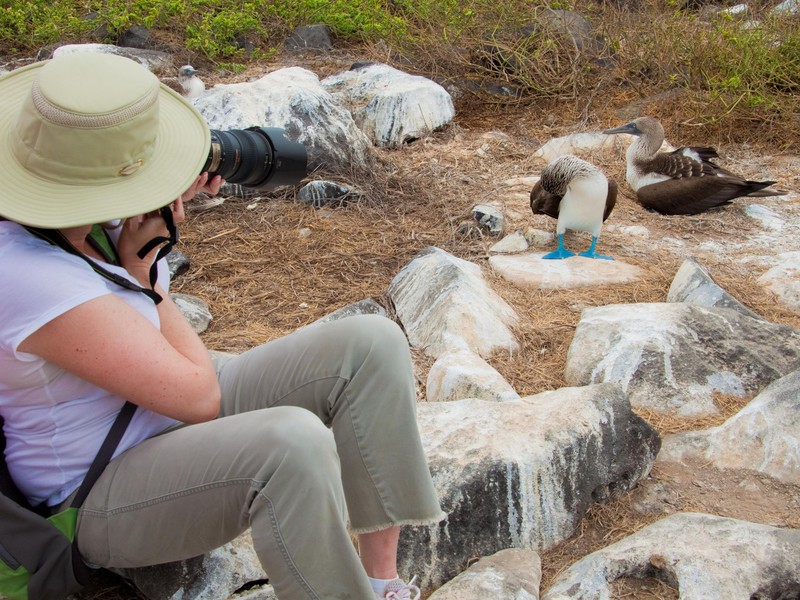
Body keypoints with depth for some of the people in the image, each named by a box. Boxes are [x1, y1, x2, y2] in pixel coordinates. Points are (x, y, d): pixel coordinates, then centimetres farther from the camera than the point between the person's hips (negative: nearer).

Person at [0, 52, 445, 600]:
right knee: (293, 443, -41)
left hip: (178, 412, 9)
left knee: (371, 344, -10)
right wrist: (142, 272, -16)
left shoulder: (62, 211, -7)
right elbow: (198, 396, -26)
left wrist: (165, 205, -1)